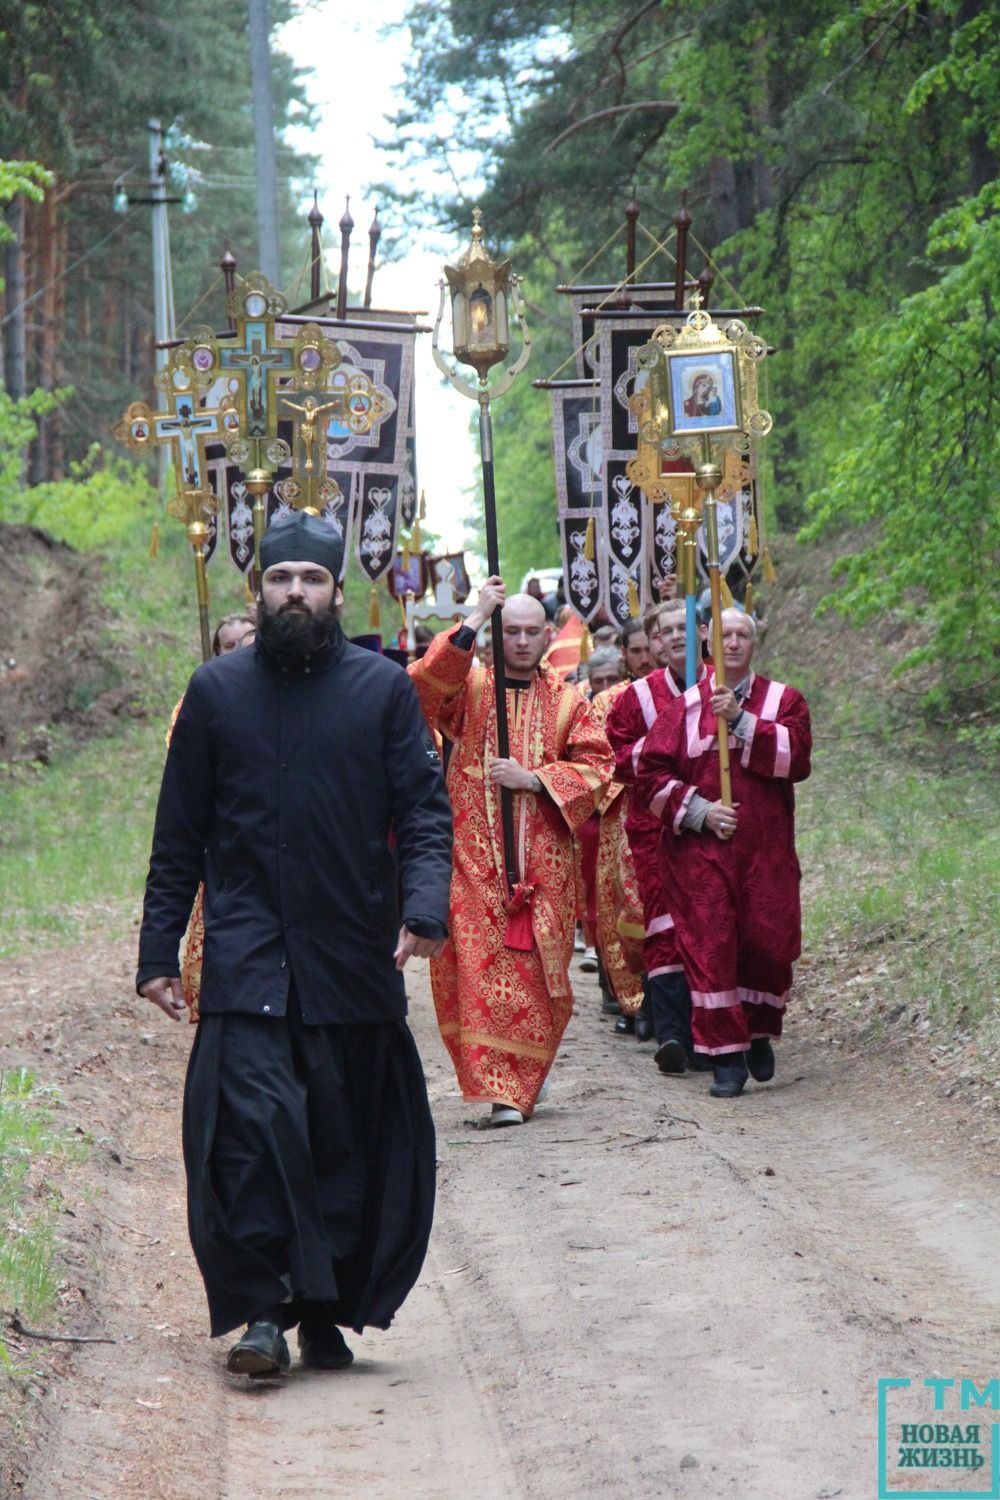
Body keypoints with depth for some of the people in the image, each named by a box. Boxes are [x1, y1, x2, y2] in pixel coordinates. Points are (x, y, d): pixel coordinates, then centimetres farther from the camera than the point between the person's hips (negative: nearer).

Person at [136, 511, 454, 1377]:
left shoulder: (384, 690, 6)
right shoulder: (217, 692, 8)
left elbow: (424, 813, 3)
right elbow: (180, 837, 11)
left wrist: (424, 908, -15)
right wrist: (160, 949, 6)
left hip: (355, 955, 1)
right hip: (246, 957, 0)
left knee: (350, 1141, 4)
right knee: (250, 1123, -15)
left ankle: (328, 1314, 16)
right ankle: (262, 1308, -9)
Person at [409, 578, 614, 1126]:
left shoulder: (566, 701, 10)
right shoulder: (468, 687, 6)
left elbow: (596, 766, 4)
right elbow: (422, 687, -14)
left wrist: (534, 778, -11)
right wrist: (473, 621, -17)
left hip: (544, 860, 1)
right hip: (475, 856, -1)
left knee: (540, 973, 1)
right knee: (481, 969, -9)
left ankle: (522, 1081, 16)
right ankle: (503, 1089, -6)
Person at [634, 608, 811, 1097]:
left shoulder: (783, 701, 9)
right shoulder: (684, 708, 7)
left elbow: (796, 756, -9)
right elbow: (650, 772, 2)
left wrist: (741, 720, -15)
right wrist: (699, 810, -9)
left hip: (765, 850, 1)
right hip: (700, 850, -1)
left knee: (769, 942, 0)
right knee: (711, 945, -7)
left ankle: (760, 1035, 24)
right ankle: (726, 1055, -4)